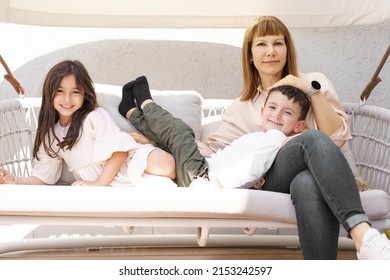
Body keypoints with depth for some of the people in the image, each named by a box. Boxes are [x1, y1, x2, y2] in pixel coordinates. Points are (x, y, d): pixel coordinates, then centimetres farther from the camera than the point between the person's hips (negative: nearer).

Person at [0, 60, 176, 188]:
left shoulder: (95, 117, -1)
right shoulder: (50, 135, 16)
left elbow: (119, 150, -12)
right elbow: (43, 177, 17)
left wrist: (99, 183, -16)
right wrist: (17, 182, -2)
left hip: (127, 164, -4)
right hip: (105, 187, 4)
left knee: (166, 164, -37)